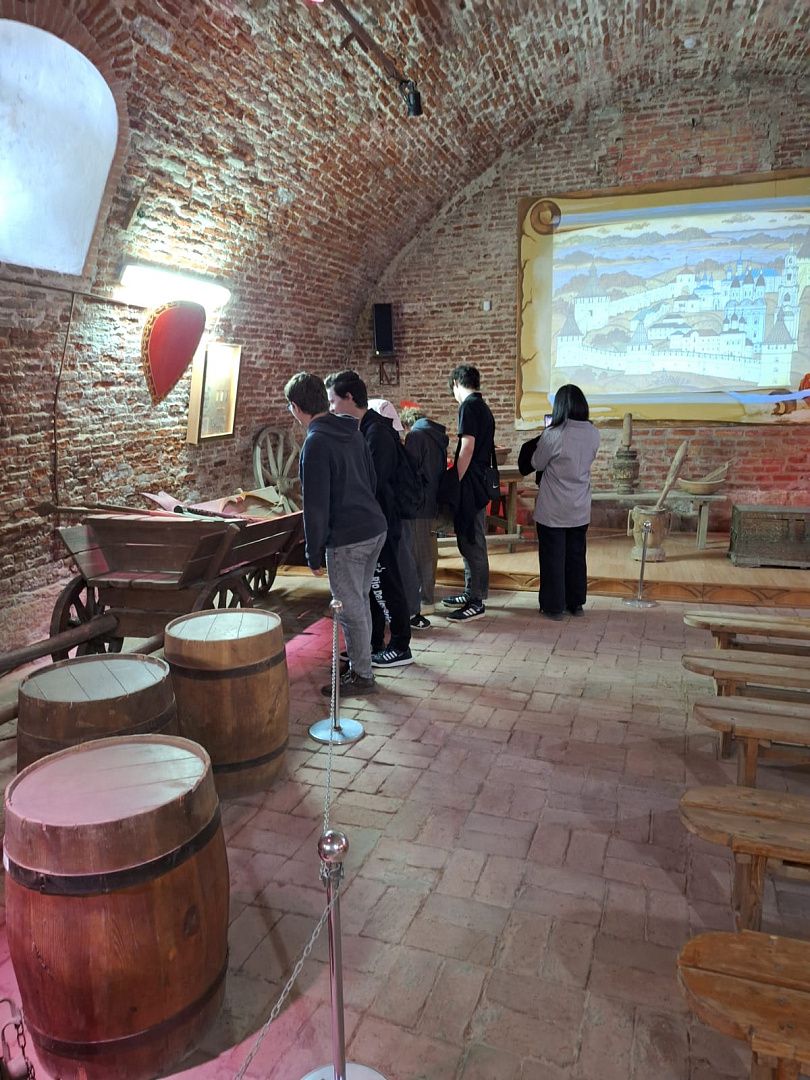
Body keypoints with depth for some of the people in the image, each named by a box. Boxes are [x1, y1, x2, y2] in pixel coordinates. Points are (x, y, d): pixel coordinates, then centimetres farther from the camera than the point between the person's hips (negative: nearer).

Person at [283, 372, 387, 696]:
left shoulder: (316, 443, -16)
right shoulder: (353, 433, 10)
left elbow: (315, 505, -17)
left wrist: (314, 554, -9)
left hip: (346, 539, -9)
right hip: (375, 528, 9)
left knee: (350, 608, 4)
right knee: (359, 601, 20)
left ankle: (361, 675, 15)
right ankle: (359, 662, 34)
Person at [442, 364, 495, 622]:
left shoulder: (469, 406, -12)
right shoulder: (483, 407, 17)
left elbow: (467, 448, -19)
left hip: (471, 485, -10)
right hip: (480, 483, 10)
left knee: (472, 543, -4)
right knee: (469, 541, 17)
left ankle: (476, 603, 2)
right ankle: (471, 593, 26)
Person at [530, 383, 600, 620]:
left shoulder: (553, 435, -19)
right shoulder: (593, 434, -3)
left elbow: (537, 464, -5)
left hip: (553, 509, -5)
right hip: (580, 509, 5)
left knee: (553, 557, 6)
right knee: (576, 555, 16)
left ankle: (554, 606, 12)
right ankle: (576, 603, 25)